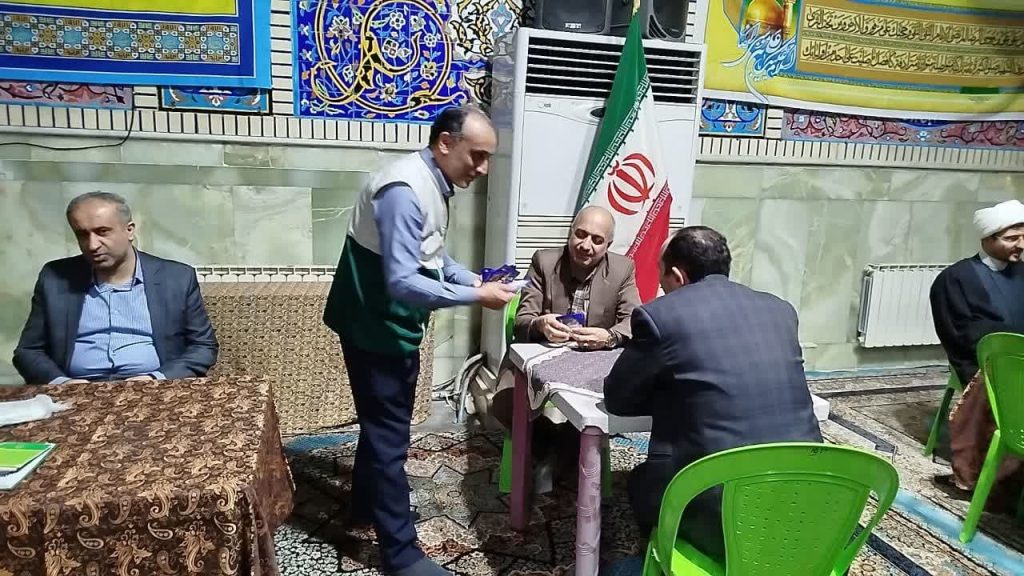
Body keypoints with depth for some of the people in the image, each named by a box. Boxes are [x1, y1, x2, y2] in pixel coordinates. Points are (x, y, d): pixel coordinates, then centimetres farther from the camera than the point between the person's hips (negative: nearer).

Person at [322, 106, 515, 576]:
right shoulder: (405, 191, -27)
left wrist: (474, 279, 1)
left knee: (384, 421, 23)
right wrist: (475, 297, -29)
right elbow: (402, 283, -32)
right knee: (388, 431, 0)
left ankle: (366, 505, 43)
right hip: (375, 326, -10)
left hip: (394, 325, 10)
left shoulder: (435, 185, 5)